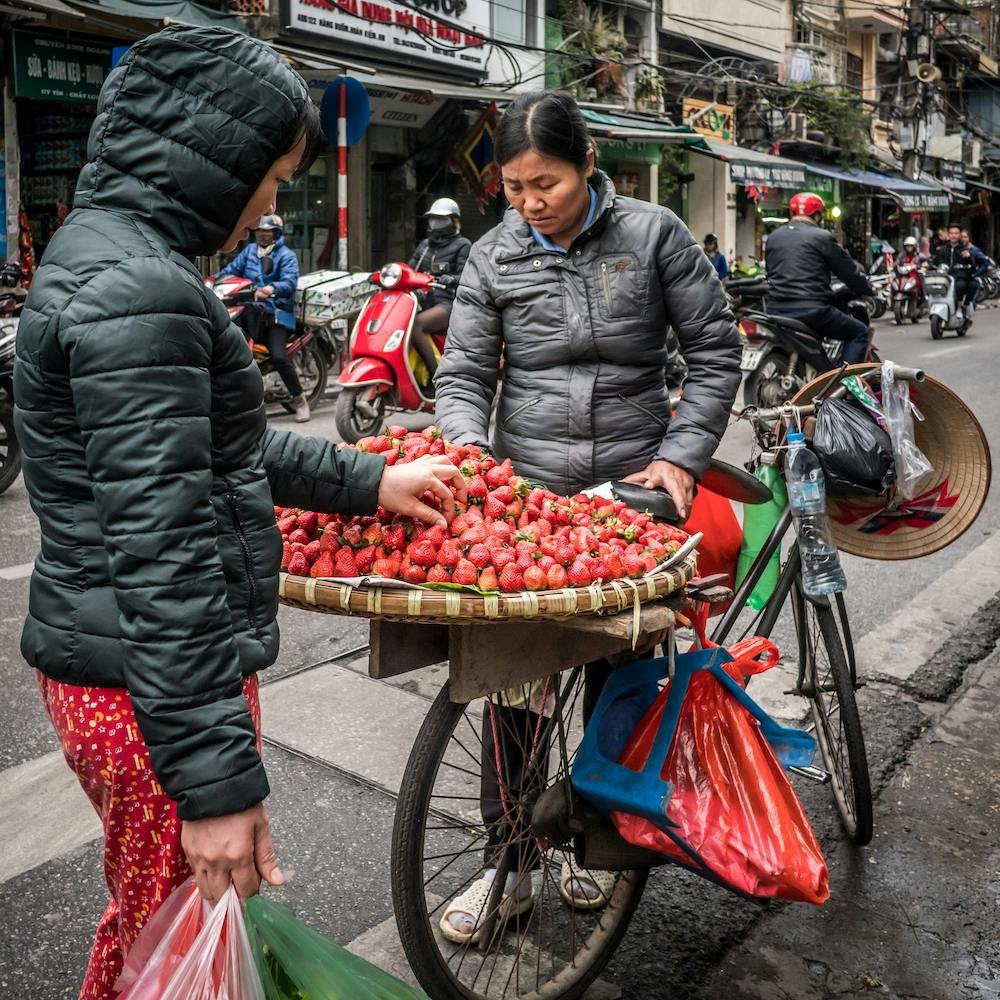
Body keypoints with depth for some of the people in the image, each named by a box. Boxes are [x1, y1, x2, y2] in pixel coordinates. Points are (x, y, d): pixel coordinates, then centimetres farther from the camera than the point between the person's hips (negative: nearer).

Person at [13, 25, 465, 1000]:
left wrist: (367, 481, 23)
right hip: (152, 691, -10)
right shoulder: (138, 291, -22)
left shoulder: (103, 252, 12)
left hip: (106, 666, 10)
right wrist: (216, 778, -23)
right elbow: (161, 548, -26)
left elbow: (222, 444, 21)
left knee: (148, 920, 26)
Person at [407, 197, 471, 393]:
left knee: (416, 325, -34)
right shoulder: (424, 245, 26)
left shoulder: (462, 245, 7)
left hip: (447, 303, -6)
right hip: (424, 301, 7)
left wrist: (450, 279, -28)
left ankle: (436, 377, -29)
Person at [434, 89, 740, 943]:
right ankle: (506, 862, 20)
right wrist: (471, 450, -18)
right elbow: (463, 373, 1)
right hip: (523, 493, 1)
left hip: (630, 491, -1)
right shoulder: (494, 257, 3)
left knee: (617, 673, 10)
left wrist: (682, 457, -8)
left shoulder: (653, 234, -2)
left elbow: (716, 350, 1)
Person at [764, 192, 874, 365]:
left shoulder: (773, 237, 15)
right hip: (810, 310, -6)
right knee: (859, 332, 9)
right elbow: (849, 272, 5)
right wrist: (868, 292, 22)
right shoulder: (822, 237, -1)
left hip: (776, 310, 6)